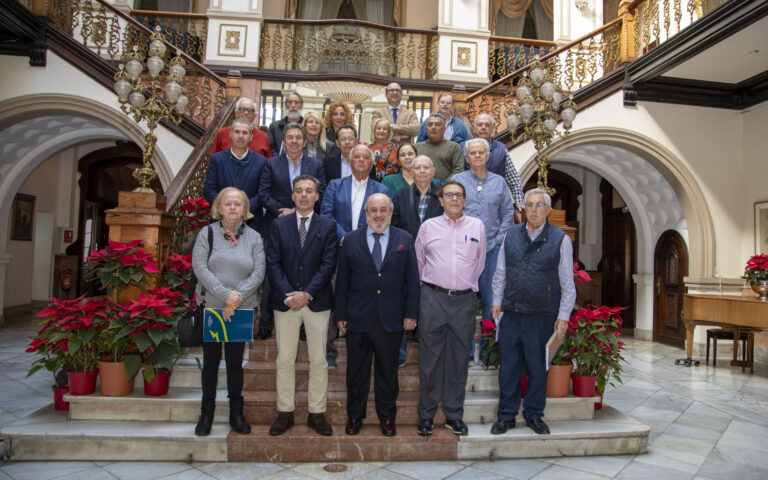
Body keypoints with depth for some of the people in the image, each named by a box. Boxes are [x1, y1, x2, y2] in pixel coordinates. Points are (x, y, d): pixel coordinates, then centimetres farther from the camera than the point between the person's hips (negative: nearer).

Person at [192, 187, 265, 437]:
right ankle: (207, 413, 20)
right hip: (211, 307, 0)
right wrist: (225, 294, -18)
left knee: (235, 361, 7)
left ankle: (236, 413, 20)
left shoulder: (253, 237, 4)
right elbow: (200, 268, -9)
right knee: (211, 360, 7)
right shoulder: (207, 233, 1)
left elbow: (258, 273, -3)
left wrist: (237, 298, -14)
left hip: (241, 309, 1)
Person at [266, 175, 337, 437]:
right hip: (285, 301, 1)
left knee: (318, 361, 5)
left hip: (317, 302, -1)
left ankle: (317, 413, 16)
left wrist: (307, 293, -13)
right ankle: (285, 412, 19)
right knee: (285, 360, 7)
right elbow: (273, 263, 0)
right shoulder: (279, 225, 7)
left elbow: (328, 264, -4)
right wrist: (288, 295, -12)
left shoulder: (328, 226, 3)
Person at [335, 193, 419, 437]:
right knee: (356, 371, 10)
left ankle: (387, 417, 26)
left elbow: (412, 279, 3)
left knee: (387, 371, 10)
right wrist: (340, 314, 1)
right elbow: (342, 280, 4)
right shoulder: (351, 240, 4)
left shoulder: (405, 240, 4)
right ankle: (354, 416, 27)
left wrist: (411, 313, -2)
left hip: (391, 319, 0)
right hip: (358, 317, 0)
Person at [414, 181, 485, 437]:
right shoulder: (428, 226, 6)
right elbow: (418, 261, 14)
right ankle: (426, 414, 15)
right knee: (430, 357, 3)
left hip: (464, 300, 1)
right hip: (433, 298, -1)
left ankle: (454, 414, 19)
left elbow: (479, 262, 17)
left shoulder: (477, 226, 9)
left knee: (459, 358, 7)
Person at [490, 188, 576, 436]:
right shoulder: (511, 234, 7)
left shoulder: (560, 239, 0)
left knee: (538, 367, 9)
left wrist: (563, 316, -3)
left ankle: (534, 415, 26)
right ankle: (506, 415, 21)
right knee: (508, 366, 7)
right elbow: (500, 273, 14)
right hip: (511, 313, 2)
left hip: (543, 316, -2)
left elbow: (567, 283, 1)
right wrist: (497, 302, 9)